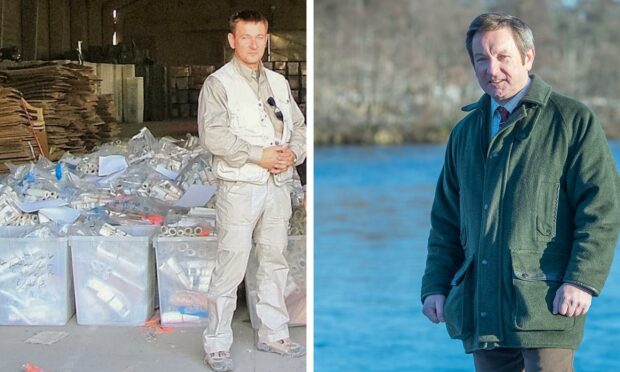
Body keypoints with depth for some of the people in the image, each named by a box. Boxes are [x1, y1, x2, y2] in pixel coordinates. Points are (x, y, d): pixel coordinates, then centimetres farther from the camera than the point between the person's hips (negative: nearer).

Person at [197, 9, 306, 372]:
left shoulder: (279, 82, 14)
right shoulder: (218, 83, -4)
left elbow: (299, 126, 16)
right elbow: (213, 134, -16)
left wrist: (294, 153, -5)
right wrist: (259, 155, -18)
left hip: (278, 185, 6)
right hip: (240, 187, -6)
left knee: (275, 261, 13)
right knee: (232, 267, -6)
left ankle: (274, 334, 25)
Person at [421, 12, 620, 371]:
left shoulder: (573, 120, 1)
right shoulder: (464, 132, 18)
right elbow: (446, 218, 22)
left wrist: (582, 280, -15)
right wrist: (435, 285, 11)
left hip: (545, 302, -5)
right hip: (481, 310, 5)